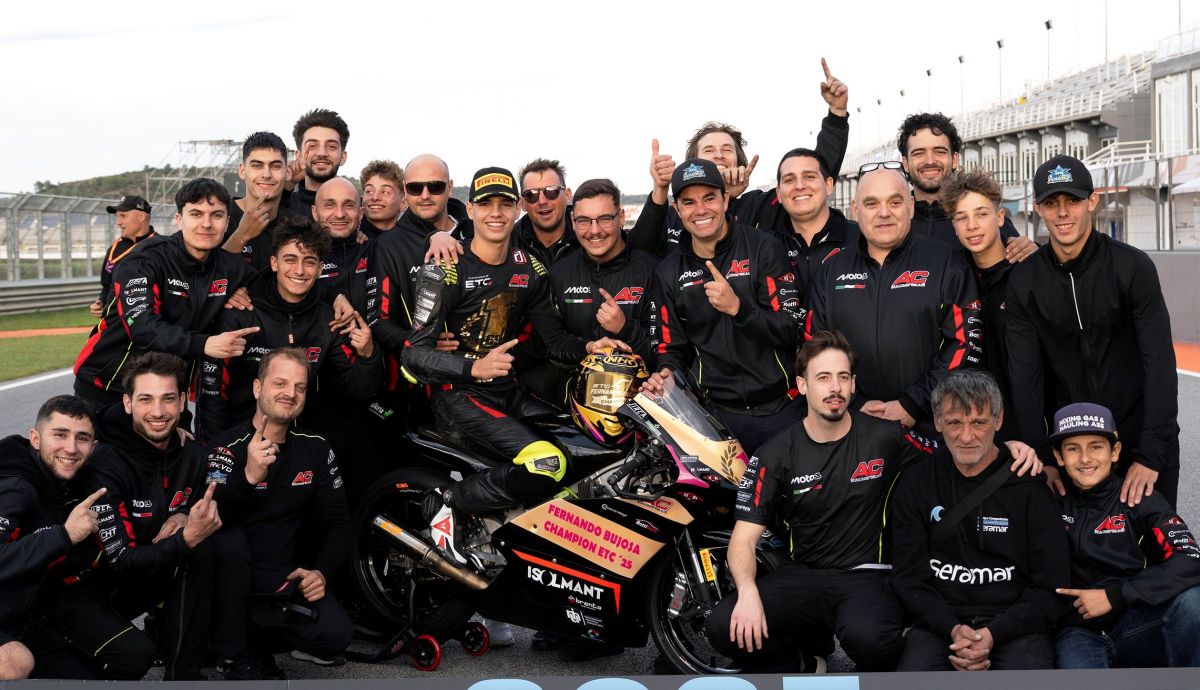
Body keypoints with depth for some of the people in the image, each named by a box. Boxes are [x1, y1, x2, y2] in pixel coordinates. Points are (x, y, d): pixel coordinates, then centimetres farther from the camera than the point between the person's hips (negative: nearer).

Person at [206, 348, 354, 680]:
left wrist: (321, 571, -11)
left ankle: (259, 636, 9)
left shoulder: (316, 449, 3)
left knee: (336, 634, -21)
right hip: (234, 575, -3)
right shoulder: (227, 447, -11)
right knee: (228, 540, -35)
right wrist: (248, 477, -47)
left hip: (287, 577, 3)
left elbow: (338, 522, 7)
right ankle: (234, 654, -15)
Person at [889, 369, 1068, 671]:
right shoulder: (915, 484, 7)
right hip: (940, 621, 1)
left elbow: (1051, 587, 0)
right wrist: (954, 630, -12)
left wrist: (992, 634, -14)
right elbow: (909, 578, 5)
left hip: (1014, 625, -1)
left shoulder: (1028, 486, 1)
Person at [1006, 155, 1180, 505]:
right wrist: (1040, 455, -9)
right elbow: (1024, 372, -4)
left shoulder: (1133, 266, -11)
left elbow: (1160, 362, -14)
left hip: (1139, 432, -2)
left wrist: (1150, 456, -20)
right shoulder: (1024, 280, -4)